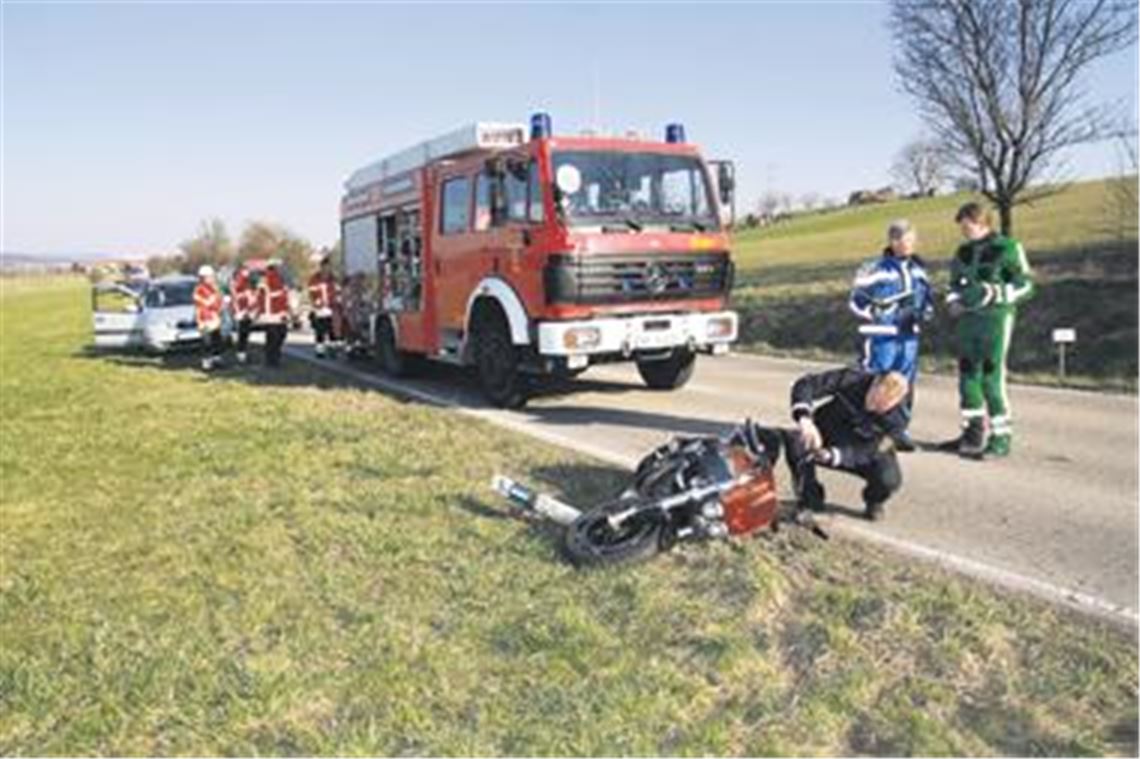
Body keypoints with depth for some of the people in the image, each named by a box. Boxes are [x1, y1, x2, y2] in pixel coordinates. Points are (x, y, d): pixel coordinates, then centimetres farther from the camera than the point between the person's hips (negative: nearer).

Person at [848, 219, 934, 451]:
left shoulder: (918, 268, 10)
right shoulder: (876, 269, -10)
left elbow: (928, 295, 21)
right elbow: (857, 301, -8)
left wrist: (924, 312, -1)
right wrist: (886, 315, -13)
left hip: (909, 336, 6)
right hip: (882, 336, -6)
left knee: (906, 384, 10)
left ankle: (900, 430, 21)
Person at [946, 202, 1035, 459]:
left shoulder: (1006, 248, -5)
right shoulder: (963, 253, 13)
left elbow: (1025, 285, -5)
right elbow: (955, 284, 23)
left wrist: (994, 293, -18)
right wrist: (954, 301, 3)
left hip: (996, 318, -6)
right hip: (968, 320, 6)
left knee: (992, 378, -8)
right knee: (967, 376, 7)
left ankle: (1002, 437, 3)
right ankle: (973, 431, 21)